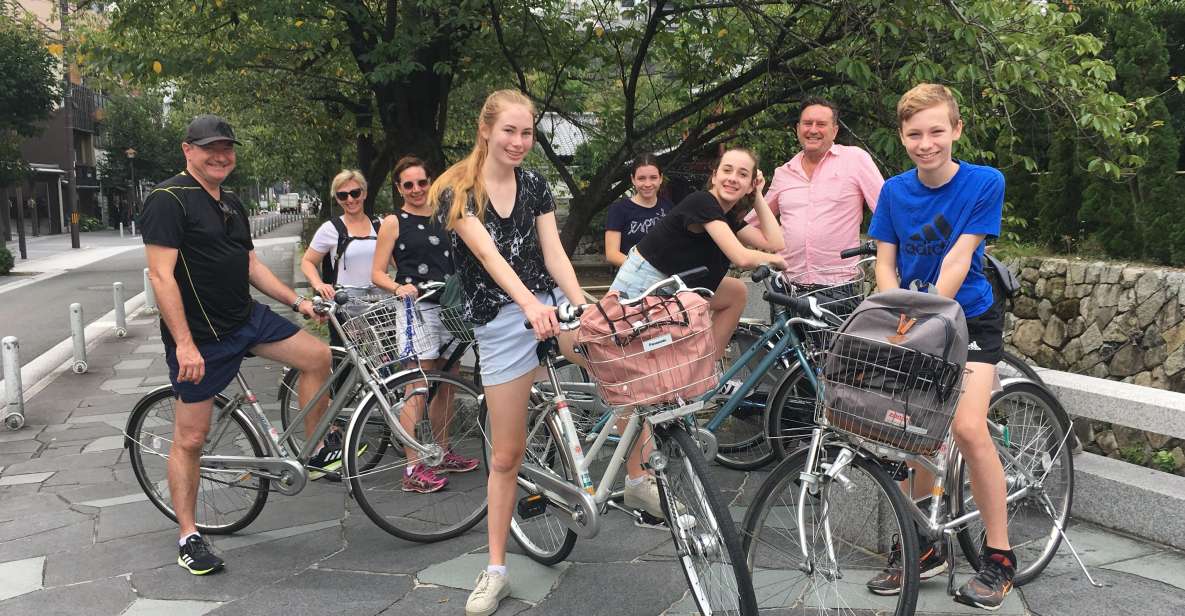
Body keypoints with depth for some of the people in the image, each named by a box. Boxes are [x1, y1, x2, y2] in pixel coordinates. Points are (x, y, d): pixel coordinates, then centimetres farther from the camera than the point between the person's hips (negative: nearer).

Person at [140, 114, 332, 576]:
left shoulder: (232, 204, 13)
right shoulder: (169, 199, -13)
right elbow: (161, 275, -20)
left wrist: (296, 302, 10)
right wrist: (185, 344, -24)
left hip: (247, 318, 8)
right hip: (199, 335, -8)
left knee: (317, 356, -2)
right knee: (190, 438, 0)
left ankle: (318, 453, 13)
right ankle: (188, 537, 13)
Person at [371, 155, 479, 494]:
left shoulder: (442, 218, 15)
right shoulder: (393, 222, 0)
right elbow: (377, 273, -3)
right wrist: (399, 287, -22)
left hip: (450, 306, 6)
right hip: (417, 307, -6)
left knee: (445, 385, 11)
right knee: (417, 389, -9)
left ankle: (443, 453, 25)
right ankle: (413, 469, -5)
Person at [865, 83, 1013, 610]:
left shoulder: (985, 183, -12)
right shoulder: (894, 191, -2)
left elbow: (958, 259, -17)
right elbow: (885, 264, -3)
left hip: (969, 319, -3)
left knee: (967, 429, -21)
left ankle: (999, 556, -4)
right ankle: (926, 547, 16)